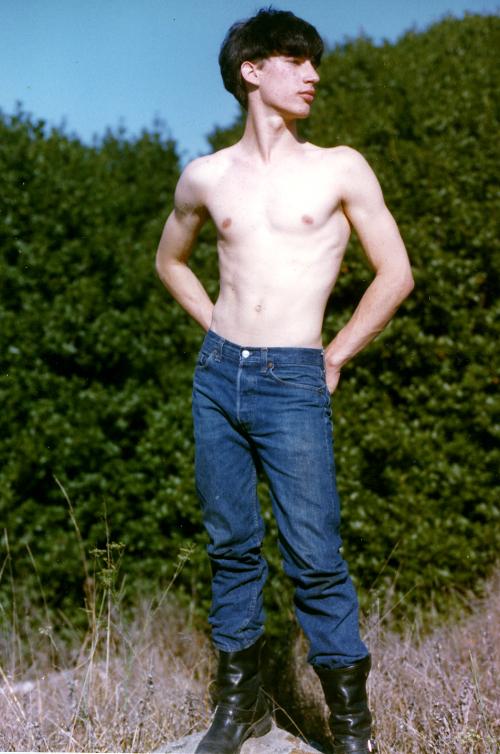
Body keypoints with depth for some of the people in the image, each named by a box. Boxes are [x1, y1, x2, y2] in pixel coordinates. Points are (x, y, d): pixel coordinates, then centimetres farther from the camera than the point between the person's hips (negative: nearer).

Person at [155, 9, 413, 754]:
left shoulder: (341, 169, 0)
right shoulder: (205, 177, 6)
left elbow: (396, 274, 3)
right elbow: (171, 260, 23)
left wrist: (337, 355, 3)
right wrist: (218, 327, 12)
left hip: (293, 384, -3)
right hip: (217, 376, 3)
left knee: (315, 560, -4)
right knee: (231, 547, 11)